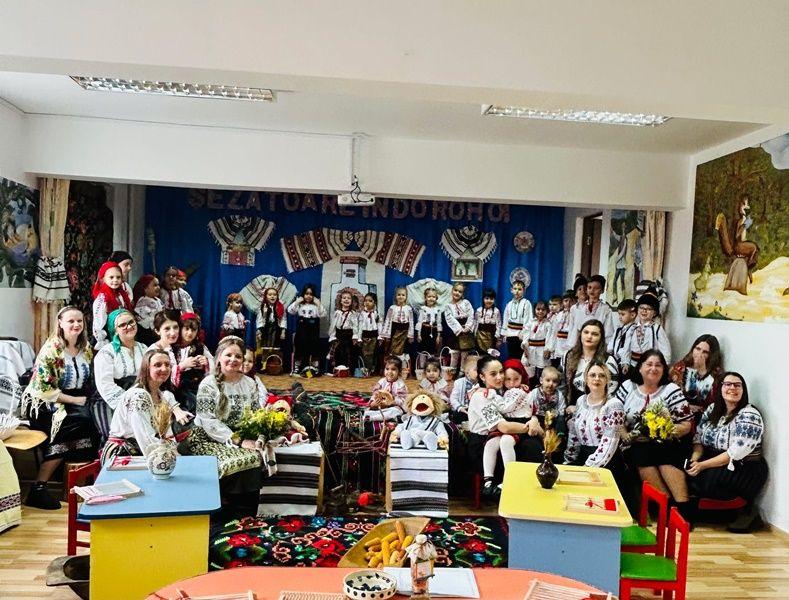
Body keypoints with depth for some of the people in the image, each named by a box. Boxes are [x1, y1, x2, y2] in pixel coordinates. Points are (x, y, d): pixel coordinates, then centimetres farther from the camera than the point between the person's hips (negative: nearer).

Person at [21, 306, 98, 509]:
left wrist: (85, 398, -2)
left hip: (76, 401, 6)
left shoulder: (85, 348, 9)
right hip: (43, 404, -6)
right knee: (79, 420, -31)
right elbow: (43, 388, -15)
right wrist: (75, 400, -17)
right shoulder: (51, 348, -10)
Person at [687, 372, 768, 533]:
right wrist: (694, 460, -15)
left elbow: (735, 453, -22)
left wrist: (702, 465, -23)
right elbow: (699, 437, 5)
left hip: (745, 470, -6)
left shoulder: (750, 416, -15)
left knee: (700, 480, -29)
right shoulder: (712, 409, 7)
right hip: (717, 465, 6)